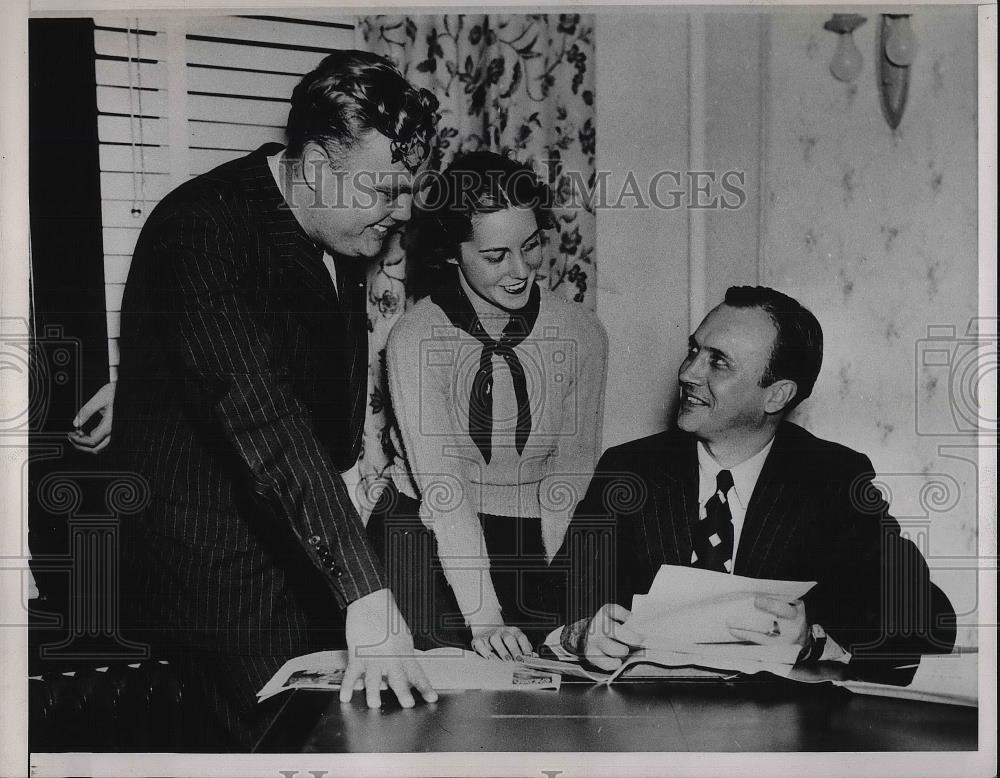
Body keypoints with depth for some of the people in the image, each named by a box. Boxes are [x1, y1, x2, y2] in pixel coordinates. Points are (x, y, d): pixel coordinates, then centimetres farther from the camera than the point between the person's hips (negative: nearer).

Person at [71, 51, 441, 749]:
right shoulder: (203, 227, -23)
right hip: (221, 577, -7)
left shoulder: (341, 231, 4)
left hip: (312, 554, 8)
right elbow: (261, 415, -34)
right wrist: (365, 591, -40)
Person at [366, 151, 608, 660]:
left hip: (535, 544, 2)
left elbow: (571, 470, 0)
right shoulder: (414, 339, -13)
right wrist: (483, 616, -28)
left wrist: (536, 577, -12)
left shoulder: (581, 335, -5)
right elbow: (443, 487, -20)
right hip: (429, 535, -2)